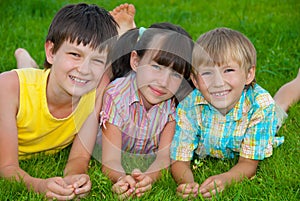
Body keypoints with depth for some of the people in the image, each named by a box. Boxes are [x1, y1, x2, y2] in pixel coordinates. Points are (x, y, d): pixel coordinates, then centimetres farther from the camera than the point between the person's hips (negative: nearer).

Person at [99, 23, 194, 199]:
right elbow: (110, 161, -37)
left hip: (149, 161, 2)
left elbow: (165, 156, -28)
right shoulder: (116, 96, -34)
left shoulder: (174, 102, -26)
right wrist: (124, 179, -61)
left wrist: (148, 178, -52)